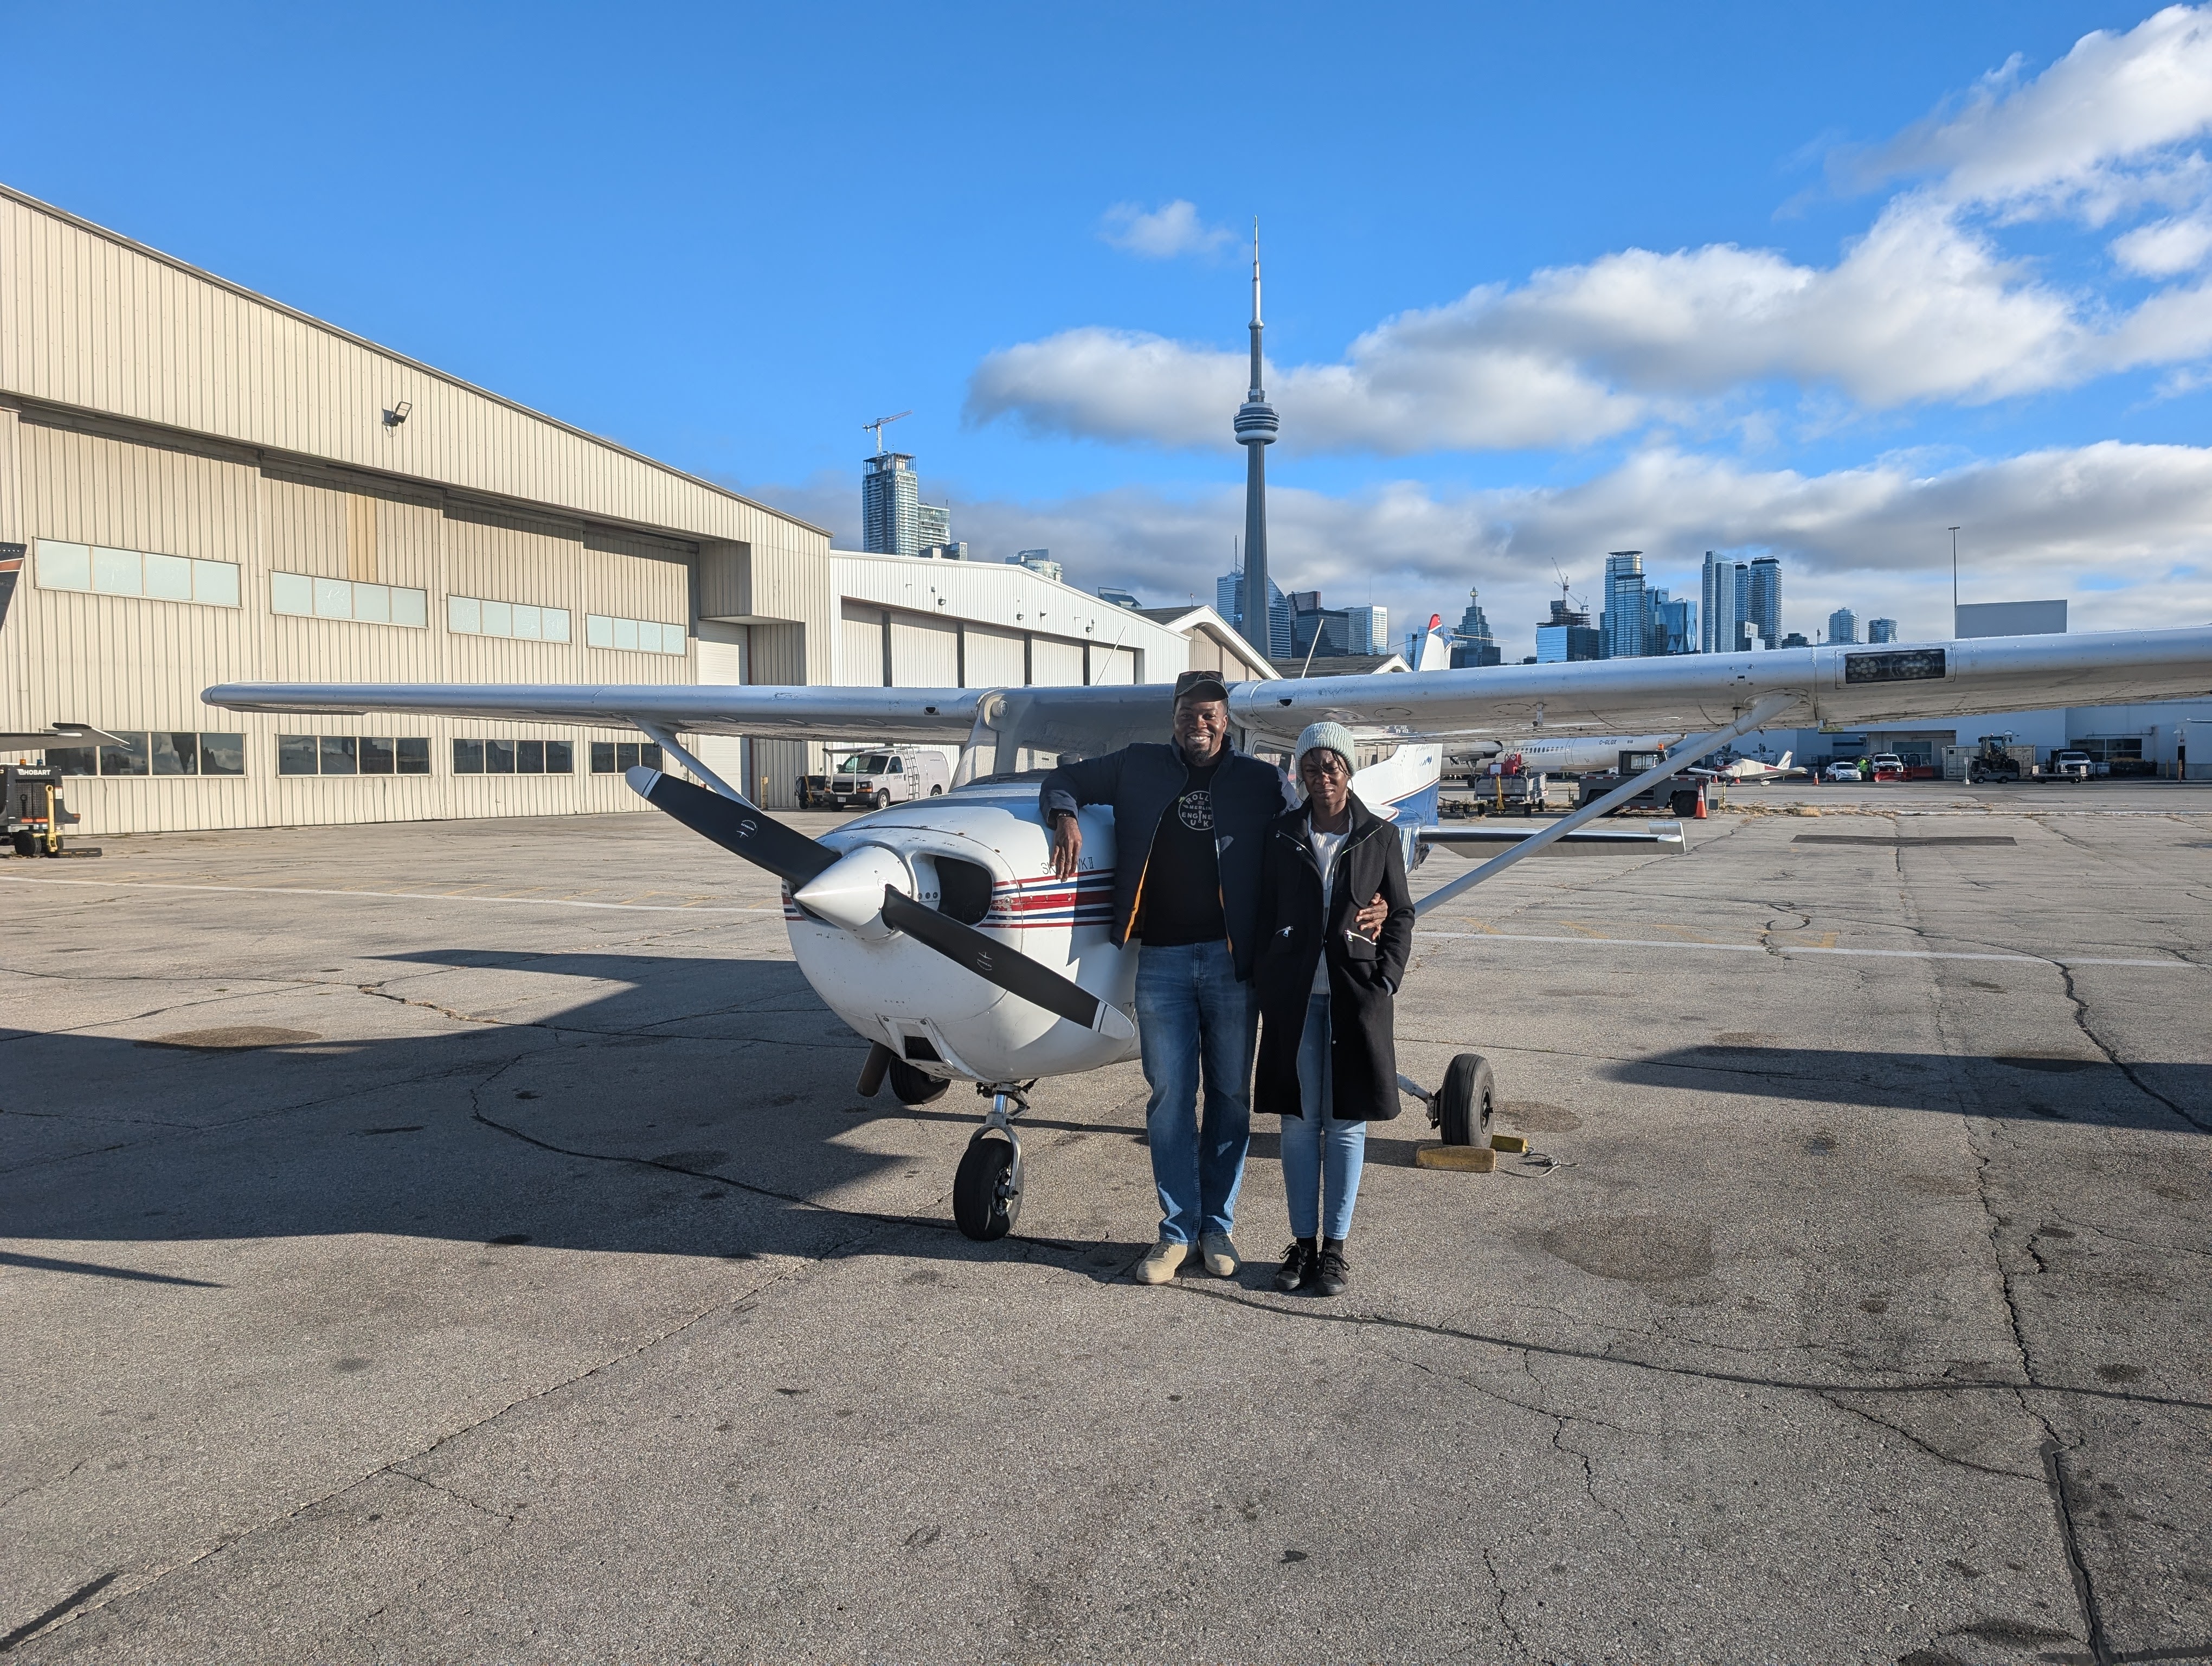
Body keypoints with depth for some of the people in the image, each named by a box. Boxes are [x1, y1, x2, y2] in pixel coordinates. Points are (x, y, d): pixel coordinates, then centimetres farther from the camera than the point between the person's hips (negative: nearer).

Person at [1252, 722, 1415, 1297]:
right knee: (1299, 1121, 6)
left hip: (1356, 996, -1)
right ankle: (1303, 1243, 17)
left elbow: (1402, 916, 5)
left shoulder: (1380, 836, 3)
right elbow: (1265, 914, 8)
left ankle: (1335, 1246, 15)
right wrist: (1267, 987, 0)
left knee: (1347, 1122, 4)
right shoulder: (1281, 837, 6)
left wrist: (1385, 984, -6)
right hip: (1294, 996, 1)